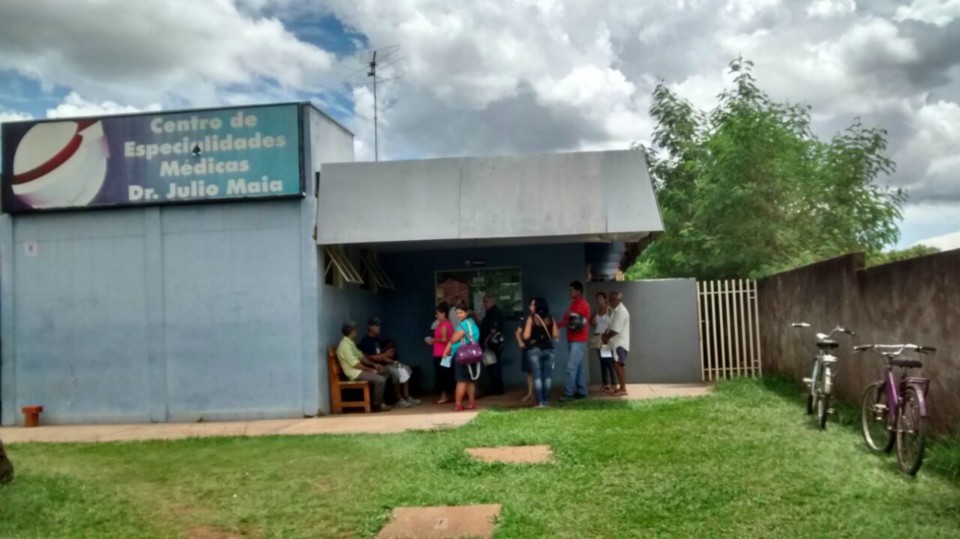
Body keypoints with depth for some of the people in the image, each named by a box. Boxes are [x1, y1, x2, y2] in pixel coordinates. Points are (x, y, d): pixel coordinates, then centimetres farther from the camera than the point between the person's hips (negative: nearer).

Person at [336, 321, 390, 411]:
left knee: (383, 376, 10)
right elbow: (355, 364, -23)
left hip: (359, 370, 10)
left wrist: (374, 365, 6)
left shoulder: (350, 343, 12)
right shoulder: (345, 345, -21)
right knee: (381, 380, -20)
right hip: (354, 373, -10)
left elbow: (361, 356, 17)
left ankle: (380, 401, 12)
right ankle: (377, 404, -7)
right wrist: (370, 370, -15)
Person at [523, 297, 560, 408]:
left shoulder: (531, 318, -7)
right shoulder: (550, 318, 4)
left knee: (537, 376, 0)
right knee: (547, 376, 8)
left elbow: (526, 336, -11)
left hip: (534, 350, -3)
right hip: (548, 349, 3)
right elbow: (556, 335, 2)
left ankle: (540, 402, -3)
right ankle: (546, 401, 9)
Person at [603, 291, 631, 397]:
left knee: (618, 365, -11)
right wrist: (605, 335, -1)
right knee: (619, 365, 11)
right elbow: (611, 326, 17)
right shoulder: (616, 311, 15)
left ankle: (623, 389, -9)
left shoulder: (621, 311, -17)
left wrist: (606, 337, -9)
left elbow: (616, 330, -22)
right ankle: (622, 388, 16)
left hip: (620, 343, -10)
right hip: (616, 343, 10)